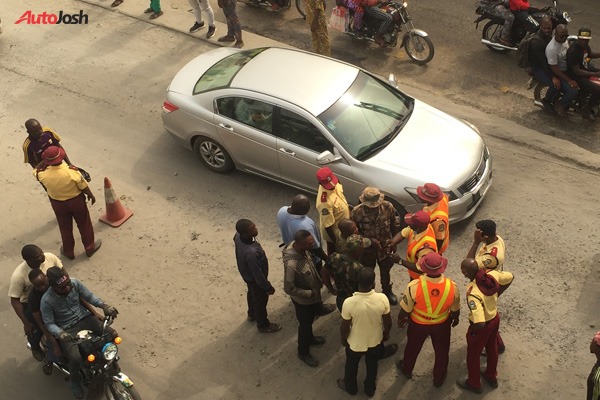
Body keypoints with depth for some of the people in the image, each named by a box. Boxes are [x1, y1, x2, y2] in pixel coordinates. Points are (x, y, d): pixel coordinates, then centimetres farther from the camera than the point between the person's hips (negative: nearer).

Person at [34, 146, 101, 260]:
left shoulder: (44, 175, -24)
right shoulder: (72, 171, -31)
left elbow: (35, 171, 3)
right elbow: (83, 186, -16)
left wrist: (44, 162, 4)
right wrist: (91, 195, 2)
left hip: (58, 204, 2)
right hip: (76, 201, -2)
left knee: (65, 228, 24)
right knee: (84, 224, 21)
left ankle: (68, 251, 42)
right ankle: (90, 247, 39)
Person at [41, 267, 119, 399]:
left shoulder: (74, 283, -14)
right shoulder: (46, 301, -23)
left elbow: (89, 296, 0)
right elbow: (49, 324, -15)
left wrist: (104, 306, -16)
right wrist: (60, 334, -35)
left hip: (84, 318, 4)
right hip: (67, 329, -4)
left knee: (112, 335, -10)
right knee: (76, 358, -26)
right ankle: (75, 381, 8)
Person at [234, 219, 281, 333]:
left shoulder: (238, 235, -24)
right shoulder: (251, 253, -47)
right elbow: (258, 274, -32)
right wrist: (268, 287, -15)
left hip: (247, 274, 7)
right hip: (255, 279, -7)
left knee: (252, 294, 34)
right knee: (260, 300, 20)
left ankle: (252, 314, 62)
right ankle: (263, 325, 47)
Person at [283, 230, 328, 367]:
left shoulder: (301, 248, -18)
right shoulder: (291, 264, -42)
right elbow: (289, 289, -31)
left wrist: (319, 281, 8)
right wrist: (309, 293, -21)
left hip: (313, 293, 7)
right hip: (303, 299, -7)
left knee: (310, 320, 31)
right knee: (305, 324, 17)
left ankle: (309, 338, 59)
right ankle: (303, 352, 43)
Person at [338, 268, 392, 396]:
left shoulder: (349, 302, -34)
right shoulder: (382, 299, -29)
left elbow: (345, 327, -19)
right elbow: (388, 322, -12)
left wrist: (343, 339, 3)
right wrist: (386, 333, 10)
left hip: (355, 343, -1)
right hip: (375, 341, 2)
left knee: (351, 366, 30)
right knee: (372, 366, 31)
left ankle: (350, 387, 56)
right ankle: (370, 389, 56)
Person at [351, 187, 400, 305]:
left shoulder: (387, 207, -22)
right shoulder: (357, 212, -27)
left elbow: (395, 224, -4)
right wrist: (368, 240, -24)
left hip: (385, 246, 2)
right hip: (367, 249, -2)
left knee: (385, 271, 25)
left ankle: (387, 291, 52)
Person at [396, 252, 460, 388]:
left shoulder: (414, 286, -34)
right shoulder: (452, 286, -28)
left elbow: (405, 309, -18)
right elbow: (455, 310, -8)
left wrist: (400, 319, 4)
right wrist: (455, 318, 15)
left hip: (418, 324, 0)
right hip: (442, 324, 1)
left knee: (412, 348, 29)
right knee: (442, 351, 28)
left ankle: (406, 370, 55)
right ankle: (439, 379, 50)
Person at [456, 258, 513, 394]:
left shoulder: (473, 294, -41)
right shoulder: (492, 275, -22)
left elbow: (480, 324, -42)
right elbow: (510, 277, 1)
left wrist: (472, 330, -20)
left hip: (482, 326, -7)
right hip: (495, 318, 7)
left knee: (473, 355, 21)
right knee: (492, 349, 30)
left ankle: (474, 384, 44)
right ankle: (491, 377, 55)